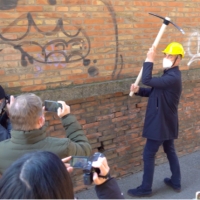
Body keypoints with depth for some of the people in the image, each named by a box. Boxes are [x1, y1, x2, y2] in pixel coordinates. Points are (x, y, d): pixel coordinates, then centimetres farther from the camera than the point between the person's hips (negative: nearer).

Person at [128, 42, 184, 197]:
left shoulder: (173, 77, -25)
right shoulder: (169, 75, 10)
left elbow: (147, 80, -34)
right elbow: (154, 91, 14)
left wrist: (149, 60, -25)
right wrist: (138, 90, -4)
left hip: (161, 124, -11)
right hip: (166, 122, 11)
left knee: (148, 155, 0)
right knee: (170, 151, 20)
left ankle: (145, 188, 13)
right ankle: (176, 182, 34)